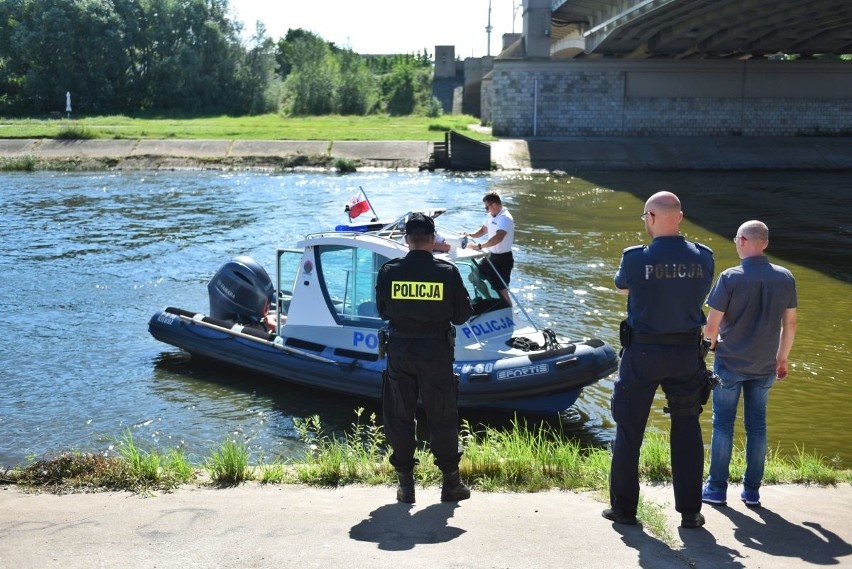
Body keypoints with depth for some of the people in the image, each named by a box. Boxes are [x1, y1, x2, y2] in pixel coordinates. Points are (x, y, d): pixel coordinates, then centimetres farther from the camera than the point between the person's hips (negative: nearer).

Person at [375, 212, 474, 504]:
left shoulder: (389, 271, -7)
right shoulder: (447, 272, -11)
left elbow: (383, 311, 4)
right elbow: (462, 314, -4)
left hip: (399, 351, 1)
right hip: (436, 351, -1)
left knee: (399, 416, 12)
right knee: (442, 417, 10)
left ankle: (405, 484, 16)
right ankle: (451, 482, 17)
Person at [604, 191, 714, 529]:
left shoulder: (636, 258, -14)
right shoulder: (703, 257, -5)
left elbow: (621, 288, 6)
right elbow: (701, 296, 9)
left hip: (642, 352, -2)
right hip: (687, 353, 3)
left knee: (629, 430, 11)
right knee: (687, 431, 14)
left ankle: (623, 507, 18)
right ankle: (690, 511, 18)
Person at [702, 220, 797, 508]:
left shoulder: (730, 278, -15)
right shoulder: (785, 278, -2)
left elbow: (711, 325, -13)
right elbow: (790, 323, 5)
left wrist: (710, 350, 6)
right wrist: (782, 358, 17)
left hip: (729, 363, -3)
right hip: (764, 366, 3)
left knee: (723, 425, 7)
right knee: (757, 425, 12)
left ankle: (716, 488, 12)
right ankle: (752, 490, 18)